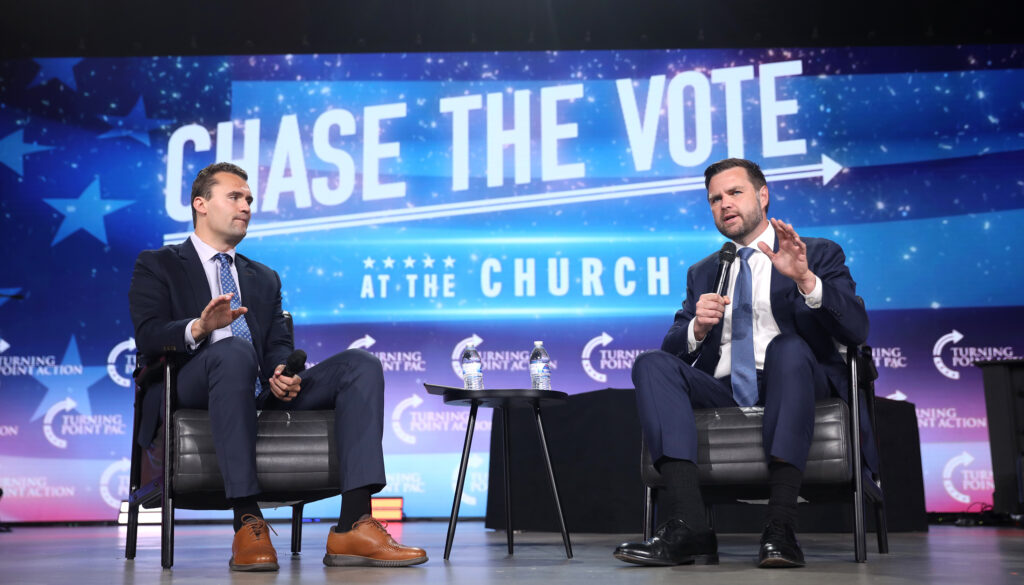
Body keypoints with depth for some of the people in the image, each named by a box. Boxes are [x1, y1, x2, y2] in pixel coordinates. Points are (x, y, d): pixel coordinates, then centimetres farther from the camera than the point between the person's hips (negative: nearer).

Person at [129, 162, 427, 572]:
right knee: (234, 350, -39)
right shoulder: (157, 266, 15)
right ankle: (247, 524, -39)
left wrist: (283, 374, -9)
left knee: (361, 365, -17)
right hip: (193, 390, -5)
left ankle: (354, 527, -31)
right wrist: (198, 329, -25)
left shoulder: (264, 278, 30)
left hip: (260, 391, 5)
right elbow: (147, 338, -2)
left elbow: (279, 346, 17)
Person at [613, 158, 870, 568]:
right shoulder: (702, 272, 24)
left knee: (787, 346, -35)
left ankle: (780, 529, -39)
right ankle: (689, 527, -35)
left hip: (787, 385, -3)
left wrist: (805, 279, -20)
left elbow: (856, 331, -3)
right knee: (652, 364, -23)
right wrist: (698, 328, -10)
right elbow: (672, 347, 14)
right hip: (721, 392, 3)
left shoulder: (820, 255, 13)